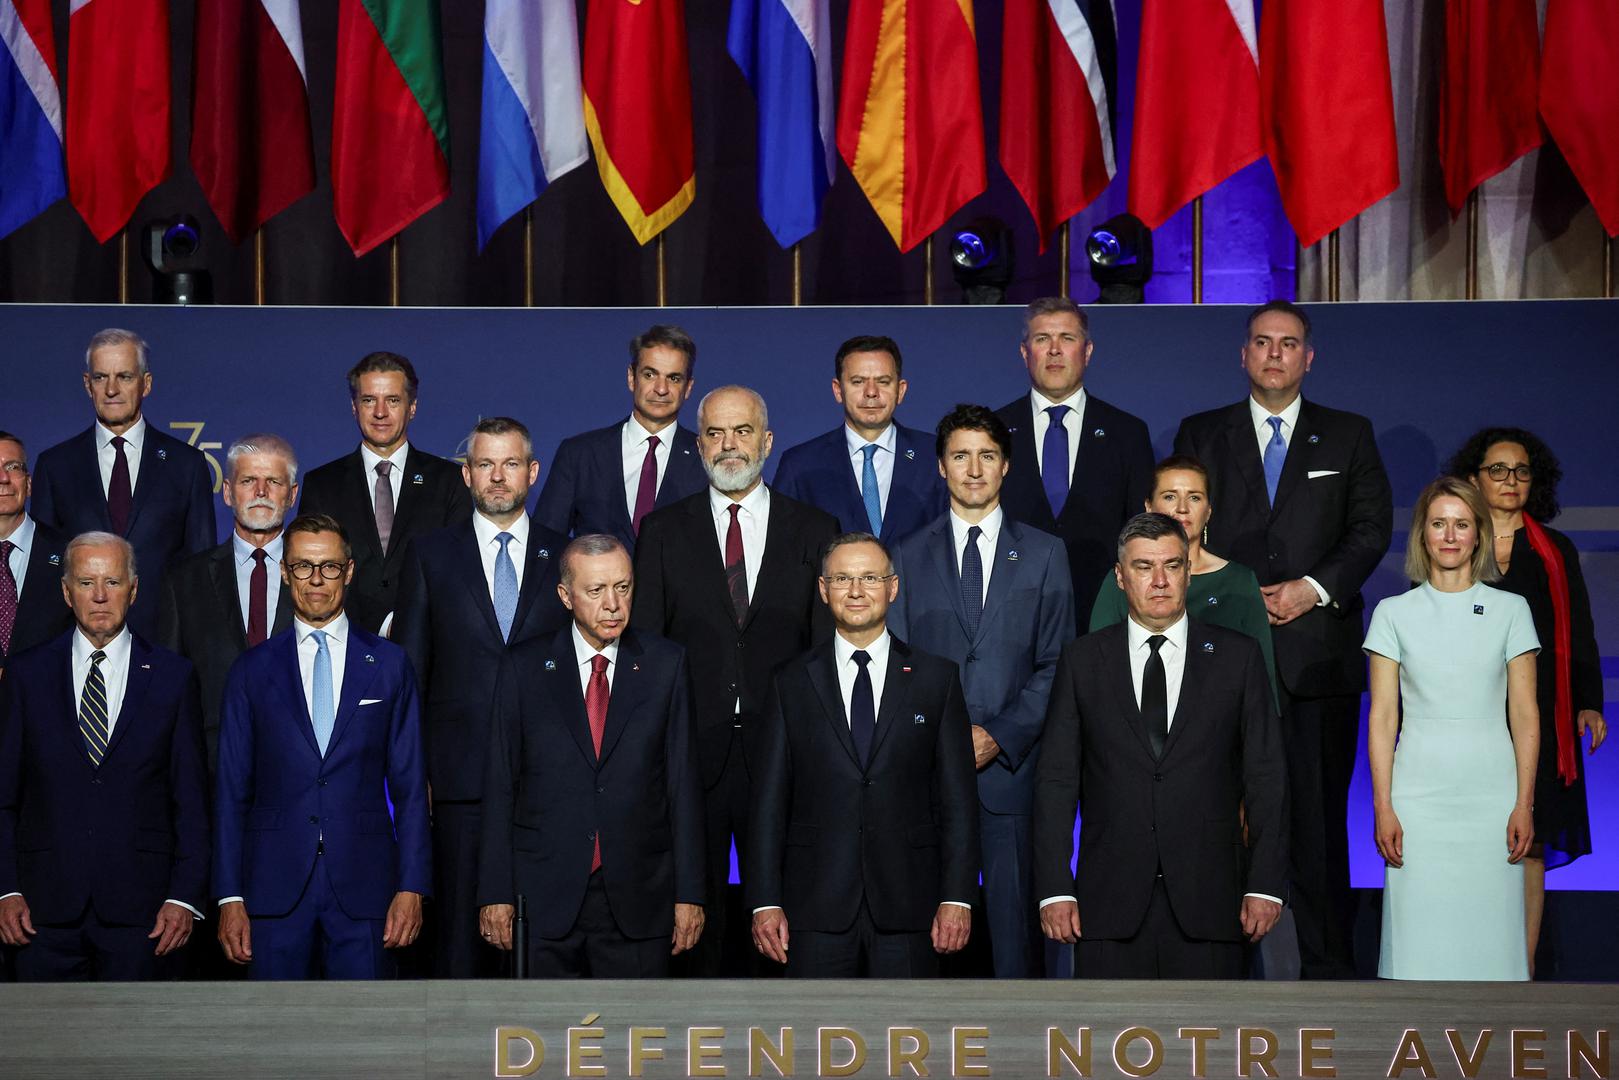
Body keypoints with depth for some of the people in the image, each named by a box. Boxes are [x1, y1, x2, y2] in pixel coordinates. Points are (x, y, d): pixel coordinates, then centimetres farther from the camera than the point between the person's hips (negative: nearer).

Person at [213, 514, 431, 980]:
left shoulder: (388, 663, 8)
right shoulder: (252, 670, 8)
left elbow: (409, 784, 6)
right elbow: (232, 790, 7)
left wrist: (412, 887, -2)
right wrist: (229, 897, -1)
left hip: (363, 886, 0)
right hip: (275, 887, 0)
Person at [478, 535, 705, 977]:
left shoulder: (665, 664, 4)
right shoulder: (524, 667, 3)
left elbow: (683, 782, 3)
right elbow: (501, 786, 3)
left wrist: (690, 893, 0)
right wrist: (496, 892, -1)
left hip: (637, 897, 0)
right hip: (545, 897, 0)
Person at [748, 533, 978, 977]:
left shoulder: (936, 678, 7)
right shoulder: (793, 683, 8)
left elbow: (957, 799, 4)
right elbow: (769, 803, 5)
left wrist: (957, 897, -4)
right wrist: (765, 902, -2)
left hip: (907, 907, 0)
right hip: (818, 909, 0)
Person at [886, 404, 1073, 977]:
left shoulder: (1044, 554, 10)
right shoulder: (909, 557, 12)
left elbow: (1056, 664, 5)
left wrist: (1000, 737, -8)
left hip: (1012, 767, -1)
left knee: (1016, 921, -4)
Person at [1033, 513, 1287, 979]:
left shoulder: (1237, 656, 7)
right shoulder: (1082, 661, 8)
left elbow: (1266, 778, 5)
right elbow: (1057, 781, 5)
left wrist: (1266, 884, -3)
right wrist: (1054, 888, -3)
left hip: (1206, 899, 0)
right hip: (1110, 901, 0)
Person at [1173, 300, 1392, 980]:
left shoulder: (1349, 436, 14)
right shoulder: (1200, 435, 14)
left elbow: (1372, 528, 7)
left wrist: (1313, 588, -8)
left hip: (1318, 649, 0)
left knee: (1319, 813, -1)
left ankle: (1327, 964, 4)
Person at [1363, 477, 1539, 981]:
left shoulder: (1510, 610, 6)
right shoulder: (1395, 613, 5)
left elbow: (1525, 715, 4)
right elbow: (1381, 717, 3)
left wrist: (1524, 803, -3)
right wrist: (1382, 807, -4)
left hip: (1491, 792, 0)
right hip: (1419, 792, 0)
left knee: (1489, 934, 0)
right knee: (1420, 941, -2)